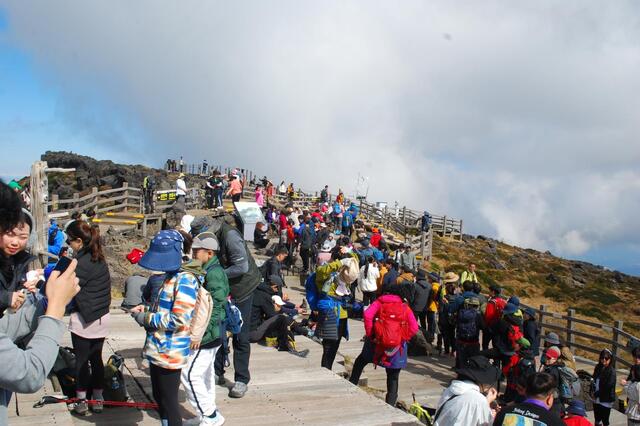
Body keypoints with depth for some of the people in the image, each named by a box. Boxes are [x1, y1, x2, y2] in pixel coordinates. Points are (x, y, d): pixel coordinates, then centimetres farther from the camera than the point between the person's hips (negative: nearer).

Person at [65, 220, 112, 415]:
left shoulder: (82, 262, -19)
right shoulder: (99, 258, 6)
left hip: (84, 319, -7)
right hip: (102, 318, 7)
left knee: (81, 360, 6)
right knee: (96, 358, 14)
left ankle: (81, 401, 16)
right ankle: (98, 399, 21)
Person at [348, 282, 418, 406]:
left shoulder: (379, 302, 9)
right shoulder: (405, 307, 13)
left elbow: (367, 315, -10)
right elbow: (414, 328, 0)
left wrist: (369, 334, -3)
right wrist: (403, 339, 9)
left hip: (378, 341, -1)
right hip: (397, 346, 1)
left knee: (361, 360, 26)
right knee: (393, 378, 11)